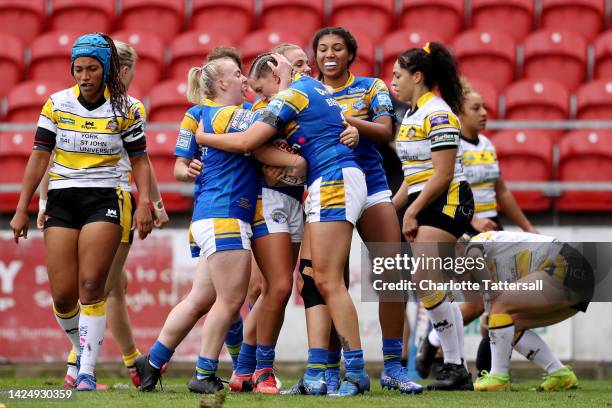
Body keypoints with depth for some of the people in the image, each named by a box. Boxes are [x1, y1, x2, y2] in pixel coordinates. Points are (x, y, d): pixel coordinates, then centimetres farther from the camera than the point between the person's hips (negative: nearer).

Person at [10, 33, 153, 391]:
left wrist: (144, 204, -8)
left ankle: (87, 371, -11)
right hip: (61, 200, 2)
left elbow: (139, 159, 5)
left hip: (104, 199, -2)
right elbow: (40, 156, 7)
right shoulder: (56, 104, 3)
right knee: (62, 296, -4)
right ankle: (83, 352, 22)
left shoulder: (126, 109, -1)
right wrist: (22, 209, 6)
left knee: (91, 286, -15)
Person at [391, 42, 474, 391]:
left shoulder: (438, 114, -13)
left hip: (447, 202, -10)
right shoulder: (412, 116, 17)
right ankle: (459, 369, 6)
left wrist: (413, 212, -14)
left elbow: (442, 175, -18)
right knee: (437, 289, 4)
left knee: (424, 279, -19)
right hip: (425, 206, 10)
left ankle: (455, 365, -14)